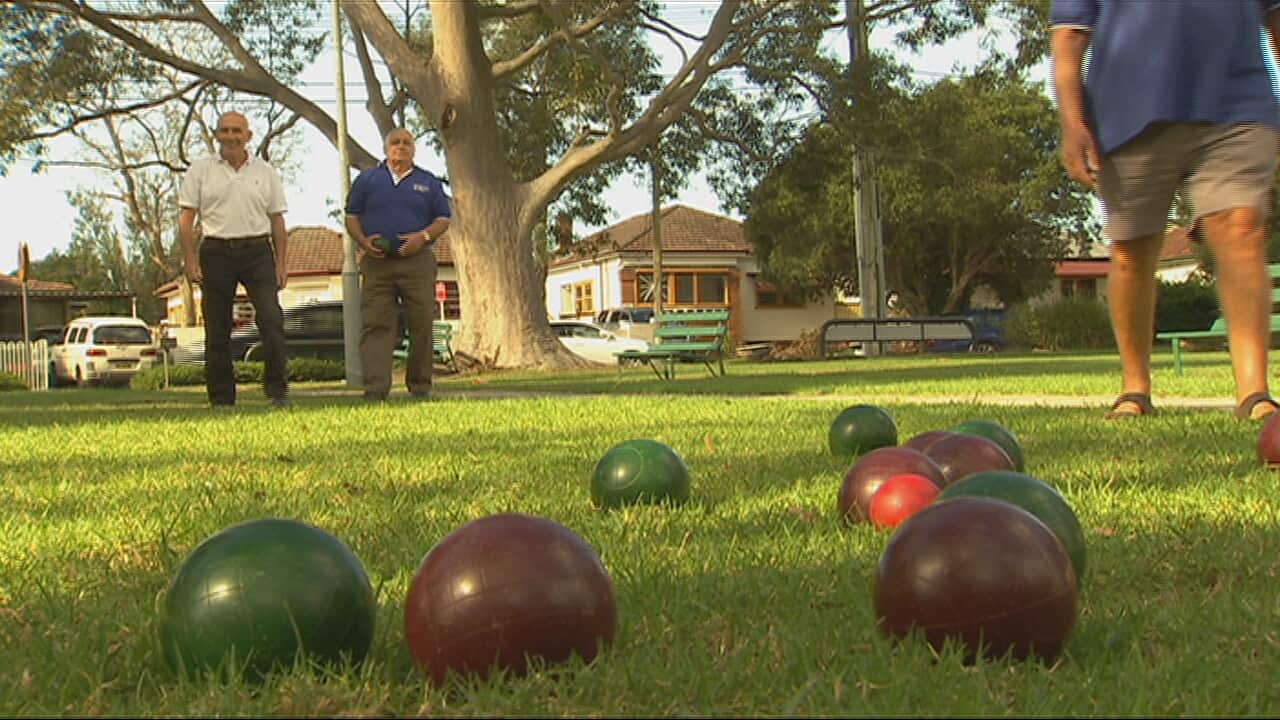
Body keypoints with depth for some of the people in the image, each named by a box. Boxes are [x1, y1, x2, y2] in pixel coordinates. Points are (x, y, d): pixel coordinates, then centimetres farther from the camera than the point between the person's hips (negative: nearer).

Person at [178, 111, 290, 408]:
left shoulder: (266, 172, 11)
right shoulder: (200, 170, 7)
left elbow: (277, 220, 12)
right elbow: (186, 218, 3)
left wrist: (281, 263, 4)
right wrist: (190, 260, -7)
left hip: (257, 252, 0)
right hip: (216, 252, 0)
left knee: (272, 319, -13)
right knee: (217, 329, 2)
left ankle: (277, 388, -6)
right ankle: (221, 399, 9)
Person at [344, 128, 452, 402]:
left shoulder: (428, 182, 13)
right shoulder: (367, 179, 13)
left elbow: (443, 219, 10)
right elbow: (351, 217, 12)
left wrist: (423, 236, -9)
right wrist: (363, 240, -7)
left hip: (417, 262, 0)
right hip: (377, 263, 0)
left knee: (421, 324, 0)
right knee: (375, 325, -8)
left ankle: (420, 385, 10)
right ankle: (375, 388, -12)